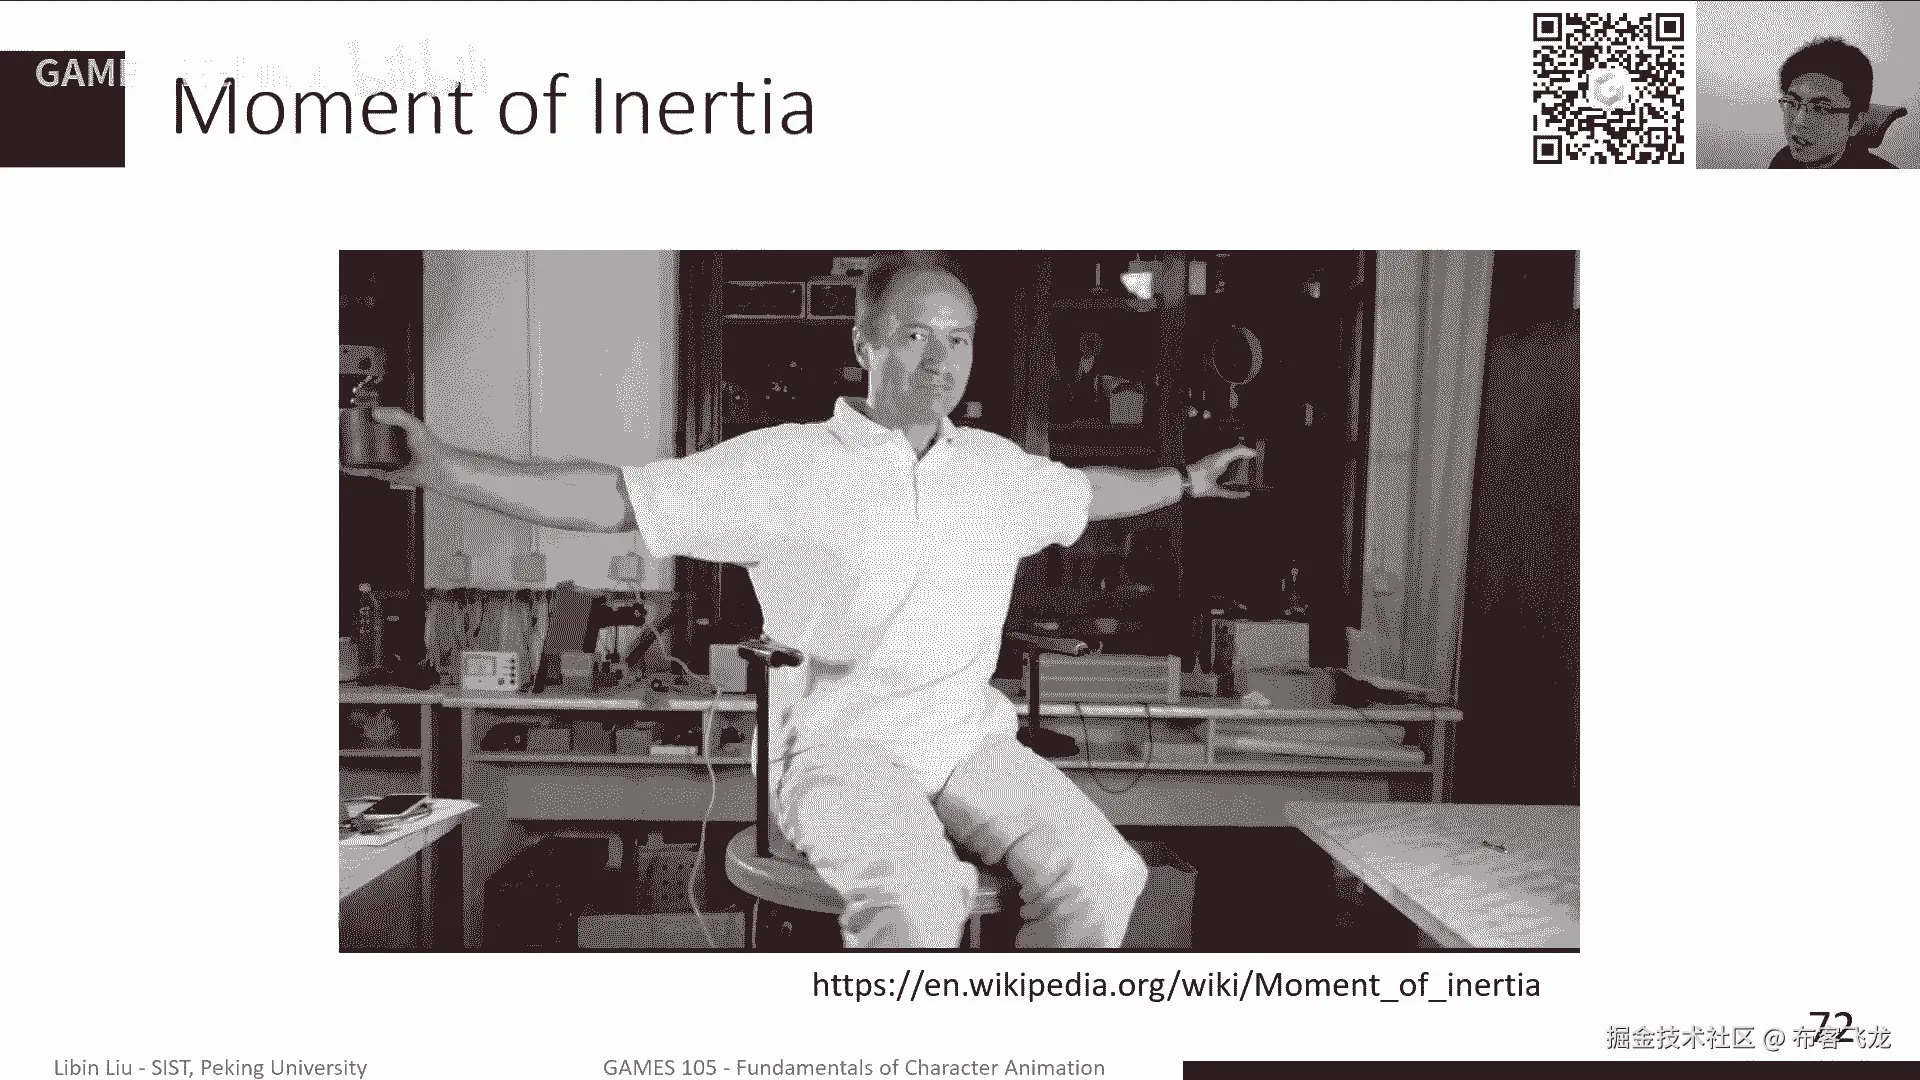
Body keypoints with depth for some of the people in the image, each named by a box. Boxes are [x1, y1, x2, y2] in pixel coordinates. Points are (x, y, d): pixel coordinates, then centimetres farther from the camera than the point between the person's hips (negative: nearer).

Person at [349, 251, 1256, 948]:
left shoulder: (998, 468, 11)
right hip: (839, 744, -5)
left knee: (1101, 874, -17)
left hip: (972, 738, 5)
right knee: (917, 899, -33)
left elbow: (1090, 490, 31)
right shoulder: (788, 463, -5)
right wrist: (444, 468, -16)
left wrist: (1186, 479, 39)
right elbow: (614, 498, -9)